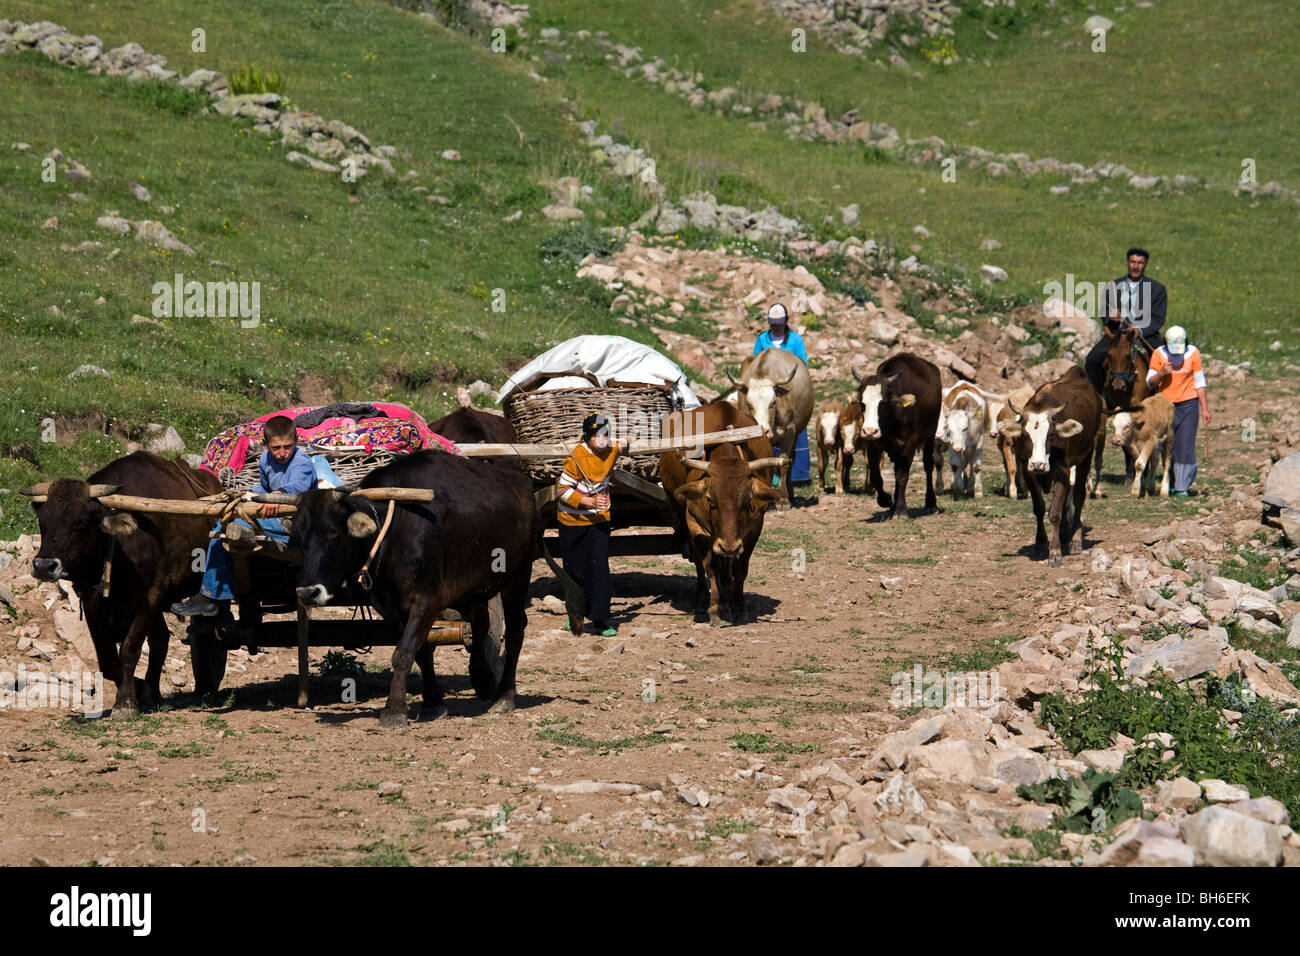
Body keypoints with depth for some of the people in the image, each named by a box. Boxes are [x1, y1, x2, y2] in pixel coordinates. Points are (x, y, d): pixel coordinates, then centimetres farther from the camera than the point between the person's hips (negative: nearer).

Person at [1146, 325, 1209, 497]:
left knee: (1185, 447, -7)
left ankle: (1182, 487, -2)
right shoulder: (1159, 354, -5)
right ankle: (1171, 482, 21)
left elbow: (1199, 382, 3)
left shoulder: (1193, 353, -5)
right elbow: (1150, 383, -1)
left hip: (1187, 404, -1)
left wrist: (1204, 408, 2)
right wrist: (1161, 373, -21)